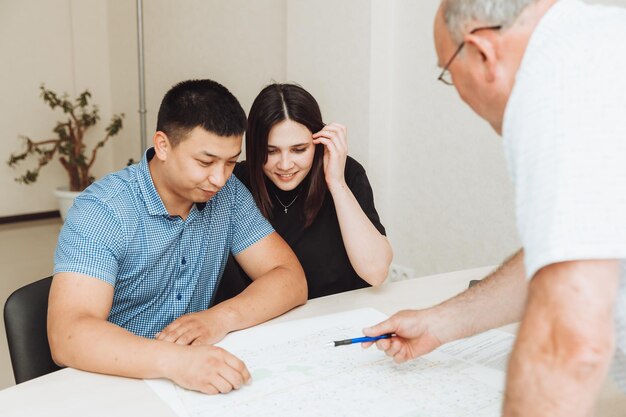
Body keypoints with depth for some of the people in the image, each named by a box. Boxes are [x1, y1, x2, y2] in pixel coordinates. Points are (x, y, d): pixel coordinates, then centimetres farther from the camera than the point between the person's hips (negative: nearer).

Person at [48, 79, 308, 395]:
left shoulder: (228, 194, -2)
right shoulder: (102, 210, -17)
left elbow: (290, 279, -5)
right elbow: (67, 336, -26)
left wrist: (221, 317, -22)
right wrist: (174, 360, -41)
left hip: (198, 382, 3)